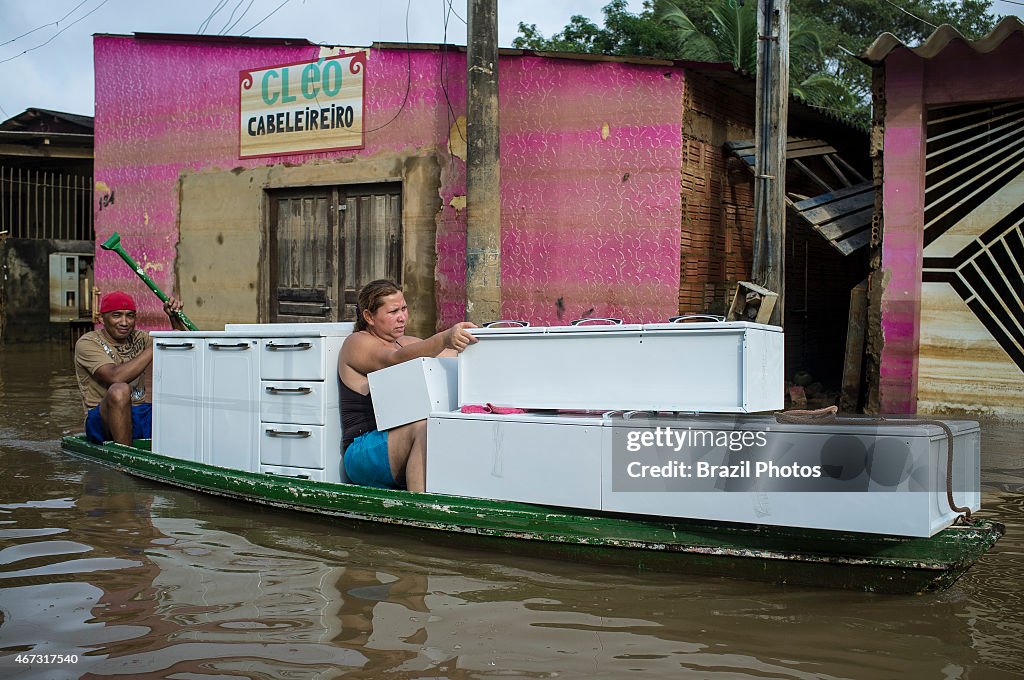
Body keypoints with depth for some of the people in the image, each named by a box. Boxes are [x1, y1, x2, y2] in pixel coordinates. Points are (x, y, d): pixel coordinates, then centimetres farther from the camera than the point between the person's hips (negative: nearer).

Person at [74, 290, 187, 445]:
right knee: (120, 390, -36)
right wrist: (156, 346, -22)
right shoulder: (87, 343, -5)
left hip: (142, 414, 5)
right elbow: (115, 377, -24)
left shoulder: (138, 338, 12)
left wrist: (175, 318, -9)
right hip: (104, 419, -4)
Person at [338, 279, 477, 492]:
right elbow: (397, 359, -23)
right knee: (426, 426, -35)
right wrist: (444, 339, -40)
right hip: (363, 449, -7)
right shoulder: (358, 343, -2)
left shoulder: (406, 342, 22)